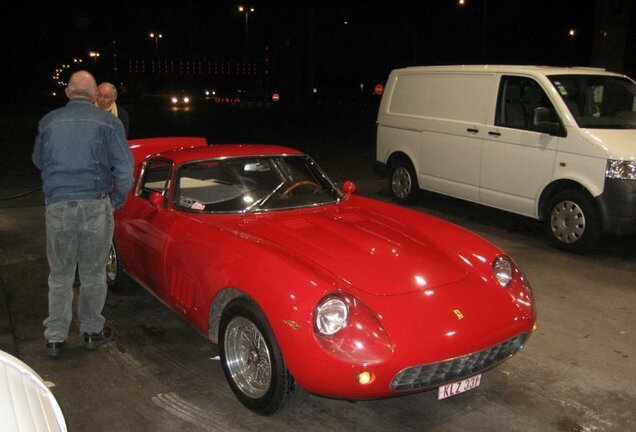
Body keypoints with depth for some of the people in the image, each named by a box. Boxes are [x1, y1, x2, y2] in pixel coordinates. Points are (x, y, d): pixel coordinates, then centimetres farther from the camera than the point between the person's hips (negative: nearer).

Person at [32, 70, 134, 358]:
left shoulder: (49, 121, 5)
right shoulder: (108, 122, -2)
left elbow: (38, 161, 20)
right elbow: (125, 167, -5)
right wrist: (117, 200, 8)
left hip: (57, 206, 2)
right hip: (95, 206, -1)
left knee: (60, 275, 11)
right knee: (93, 273, 12)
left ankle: (55, 338, 16)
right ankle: (92, 331, 23)